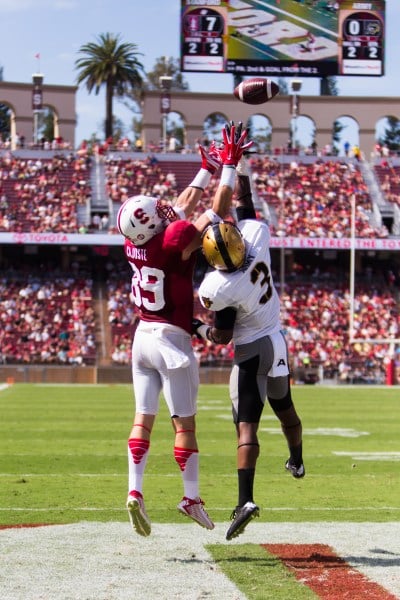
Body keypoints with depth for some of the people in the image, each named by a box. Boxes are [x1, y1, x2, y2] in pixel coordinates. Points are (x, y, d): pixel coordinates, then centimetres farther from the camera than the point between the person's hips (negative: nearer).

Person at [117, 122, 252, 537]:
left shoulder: (136, 244, 1)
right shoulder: (174, 242, -20)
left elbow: (184, 206, 16)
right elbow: (218, 211, -13)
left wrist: (207, 169, 22)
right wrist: (229, 165, -5)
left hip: (143, 336, 7)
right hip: (171, 339, -7)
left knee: (143, 418, 7)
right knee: (184, 422, 2)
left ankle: (135, 491, -2)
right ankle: (191, 497, 9)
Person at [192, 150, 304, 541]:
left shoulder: (217, 288, -27)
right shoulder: (257, 235, -17)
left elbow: (222, 336, -18)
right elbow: (243, 199, 1)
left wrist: (197, 329, 0)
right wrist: (238, 161, 8)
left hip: (250, 351, -7)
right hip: (277, 340, 7)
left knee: (247, 424, -11)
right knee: (284, 408, 29)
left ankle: (246, 499, -23)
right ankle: (297, 462, 52)